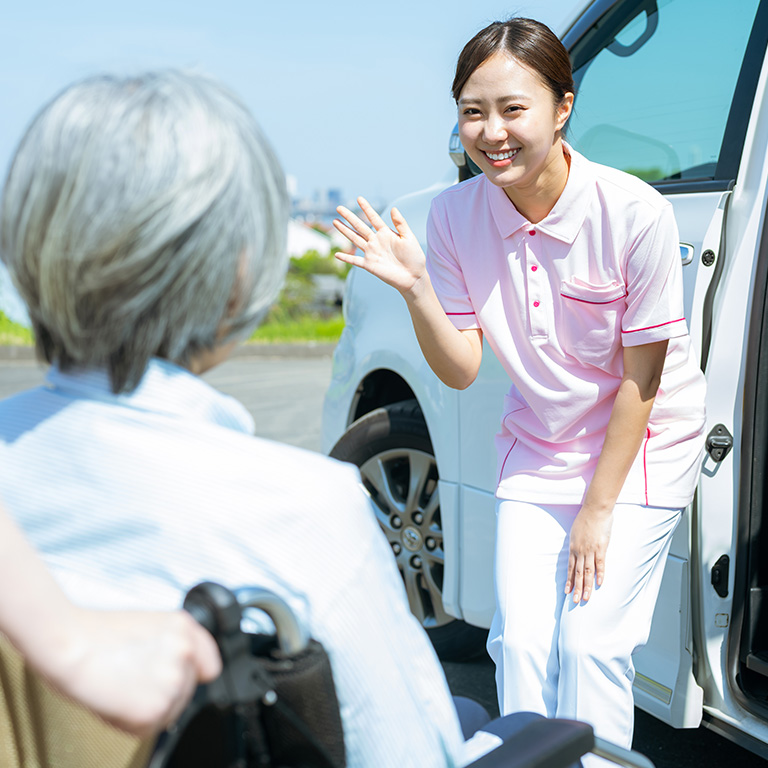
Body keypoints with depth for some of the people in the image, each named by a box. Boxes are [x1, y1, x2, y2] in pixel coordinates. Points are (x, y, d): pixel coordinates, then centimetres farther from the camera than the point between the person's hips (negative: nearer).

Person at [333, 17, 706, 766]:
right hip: (537, 445, 3)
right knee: (520, 640, 2)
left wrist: (599, 508, -11)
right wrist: (415, 288, -28)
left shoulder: (634, 212, -24)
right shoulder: (456, 214, -14)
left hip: (642, 445, -3)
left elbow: (642, 375, -16)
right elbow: (461, 369, -10)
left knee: (589, 642, -6)